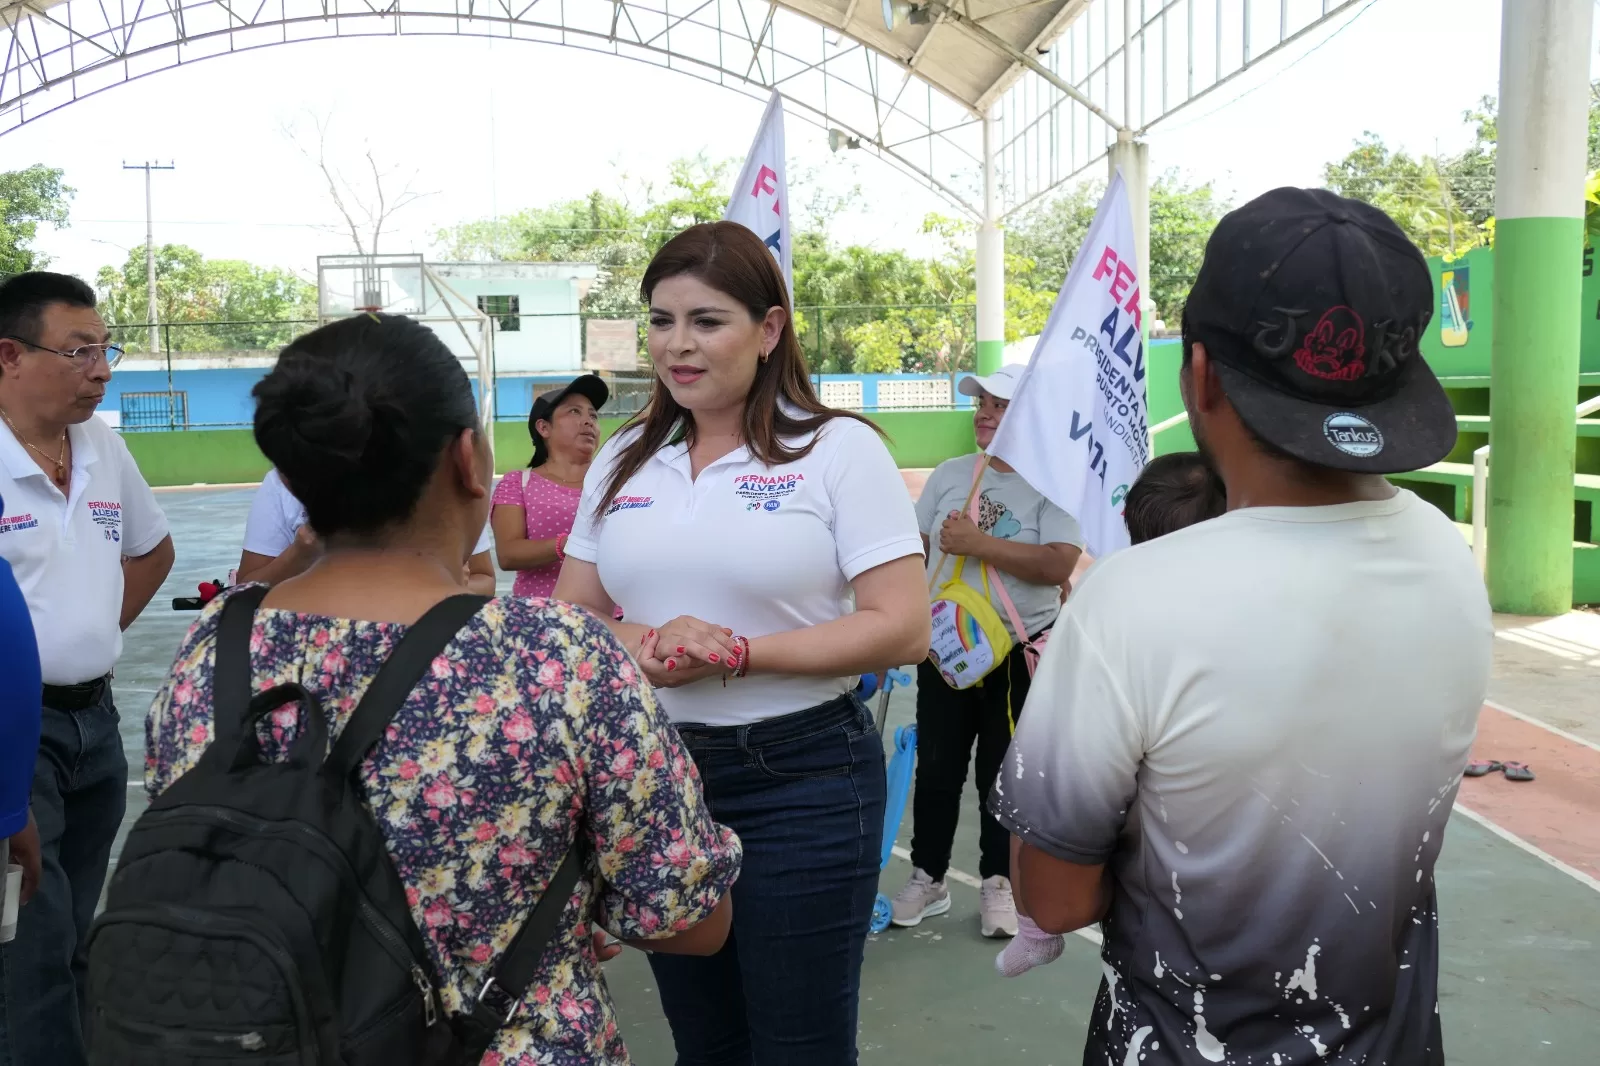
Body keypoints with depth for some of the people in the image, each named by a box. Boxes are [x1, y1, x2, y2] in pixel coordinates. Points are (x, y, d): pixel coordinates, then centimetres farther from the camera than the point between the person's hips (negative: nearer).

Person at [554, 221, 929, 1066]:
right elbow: (570, 613, 11)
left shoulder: (839, 450, -7)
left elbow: (903, 628, -13)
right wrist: (633, 643, -13)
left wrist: (734, 653, -22)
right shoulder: (621, 461, 8)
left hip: (802, 782, -4)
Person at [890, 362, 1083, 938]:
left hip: (1018, 653, -4)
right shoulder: (949, 474, 5)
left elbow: (1058, 566, -23)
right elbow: (914, 552, 10)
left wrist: (977, 543, -23)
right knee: (936, 770, 11)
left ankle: (998, 885, 25)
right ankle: (928, 879, 26)